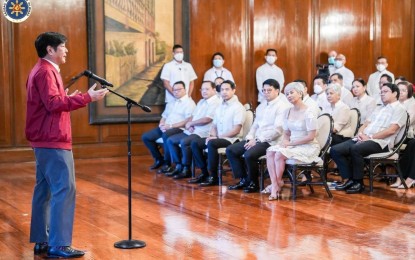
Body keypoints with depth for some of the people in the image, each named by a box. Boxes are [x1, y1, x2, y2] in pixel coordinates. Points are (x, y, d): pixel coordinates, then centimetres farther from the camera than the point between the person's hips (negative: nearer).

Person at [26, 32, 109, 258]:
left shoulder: (41, 70, 18)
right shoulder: (46, 72, -13)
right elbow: (53, 103, -24)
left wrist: (68, 98, 17)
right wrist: (86, 98, -25)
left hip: (44, 141, 11)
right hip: (53, 141, -11)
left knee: (44, 190, 11)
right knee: (64, 189, -11)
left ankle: (42, 242, 16)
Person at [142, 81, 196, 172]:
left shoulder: (189, 103, -3)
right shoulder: (170, 103, 23)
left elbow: (188, 121, -15)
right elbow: (163, 117, 22)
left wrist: (171, 126, -20)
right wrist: (161, 124, -3)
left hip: (179, 129, -8)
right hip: (165, 128, 8)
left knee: (166, 135, -38)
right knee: (145, 137, -4)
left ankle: (167, 164, -23)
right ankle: (159, 159, 10)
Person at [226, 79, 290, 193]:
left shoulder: (282, 106, -9)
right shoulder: (262, 106, 19)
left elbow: (277, 130, -19)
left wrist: (258, 140, -19)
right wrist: (249, 138, 1)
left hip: (271, 141, -9)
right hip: (256, 140, 9)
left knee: (249, 154, -32)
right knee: (230, 150, -3)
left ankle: (253, 183, -8)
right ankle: (244, 179, 3)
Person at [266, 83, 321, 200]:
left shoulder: (308, 113, -12)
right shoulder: (287, 112, 9)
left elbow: (311, 137, -16)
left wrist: (289, 143, -15)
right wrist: (284, 142, -10)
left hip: (308, 147, -6)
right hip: (292, 145, 7)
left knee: (280, 154, -28)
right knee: (270, 151, -21)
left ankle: (278, 183, -7)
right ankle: (275, 186, -26)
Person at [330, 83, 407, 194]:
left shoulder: (399, 109, 3)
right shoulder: (379, 109, 28)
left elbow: (391, 130, -11)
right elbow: (365, 124, 22)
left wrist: (370, 137, -15)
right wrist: (360, 133, -3)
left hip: (380, 142, -8)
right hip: (363, 139, 8)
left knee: (355, 149, -37)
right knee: (335, 150, -13)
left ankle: (359, 183, -22)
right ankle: (348, 180, -10)